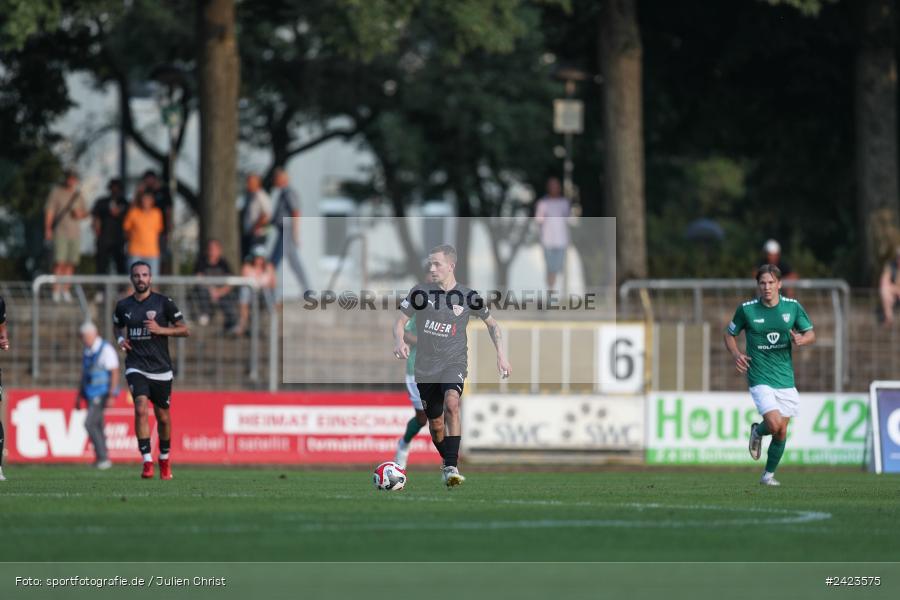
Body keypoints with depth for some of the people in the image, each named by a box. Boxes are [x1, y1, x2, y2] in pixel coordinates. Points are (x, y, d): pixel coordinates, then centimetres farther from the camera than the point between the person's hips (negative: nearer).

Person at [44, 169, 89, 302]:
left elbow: (85, 212, 23)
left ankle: (66, 290, 6)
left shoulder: (78, 194, 15)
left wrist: (80, 214, -2)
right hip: (61, 230, -5)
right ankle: (56, 290, -14)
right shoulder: (56, 192, 0)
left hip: (75, 231, 5)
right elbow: (49, 211, -4)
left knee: (71, 263, 2)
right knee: (59, 262, -12)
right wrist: (48, 229, -13)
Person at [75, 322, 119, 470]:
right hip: (90, 395, 8)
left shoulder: (106, 349, -11)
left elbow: (115, 373, -14)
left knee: (90, 423, -17)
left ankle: (103, 457, -12)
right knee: (97, 427, 7)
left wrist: (111, 396, -20)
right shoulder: (87, 352, 14)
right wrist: (79, 397, 20)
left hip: (102, 394, -8)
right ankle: (102, 459, 11)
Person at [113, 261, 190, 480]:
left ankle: (164, 459, 33)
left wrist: (160, 329, -14)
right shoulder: (123, 306, 6)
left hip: (161, 368, 0)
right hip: (136, 367, 0)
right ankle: (147, 462, -22)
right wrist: (121, 339, 3)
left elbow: (185, 330, 0)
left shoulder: (164, 303, -2)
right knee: (141, 409, -21)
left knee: (163, 417, 9)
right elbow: (118, 326, 26)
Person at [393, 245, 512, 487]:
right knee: (436, 424, 9)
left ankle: (452, 468, -32)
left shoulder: (467, 296, -3)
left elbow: (491, 323, 12)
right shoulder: (420, 292, -2)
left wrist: (501, 354, 3)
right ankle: (447, 462, 37)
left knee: (451, 404, -30)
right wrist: (399, 341, -21)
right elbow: (400, 321, 2)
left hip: (453, 362, -2)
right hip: (425, 367, 2)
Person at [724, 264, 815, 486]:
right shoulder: (746, 309, -4)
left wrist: (801, 339, -15)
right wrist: (736, 354, -10)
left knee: (781, 432, 6)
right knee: (774, 424, -20)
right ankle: (757, 431, 16)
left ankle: (769, 474, 25)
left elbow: (811, 334, 9)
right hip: (760, 378, -3)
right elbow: (730, 334, 9)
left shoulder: (793, 307, 0)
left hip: (785, 378, 3)